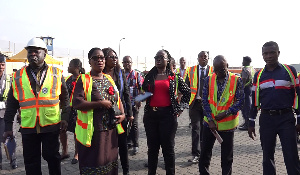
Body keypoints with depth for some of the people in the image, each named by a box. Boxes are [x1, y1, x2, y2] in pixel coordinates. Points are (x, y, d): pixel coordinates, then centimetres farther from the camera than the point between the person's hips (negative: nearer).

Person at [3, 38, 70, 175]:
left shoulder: (56, 74, 3)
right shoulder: (18, 76, 6)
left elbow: (65, 98, 6)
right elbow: (11, 104, 9)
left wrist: (65, 117, -2)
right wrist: (8, 126, 7)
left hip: (52, 124, -1)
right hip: (28, 127, 2)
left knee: (52, 157, 10)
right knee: (31, 161, 12)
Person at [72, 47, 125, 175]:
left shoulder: (109, 79, 11)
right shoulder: (83, 79, -7)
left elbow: (118, 99, 17)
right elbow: (76, 103, -17)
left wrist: (122, 114, 0)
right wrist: (100, 104, -21)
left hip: (111, 130, 5)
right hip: (92, 132, -5)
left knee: (110, 161, 17)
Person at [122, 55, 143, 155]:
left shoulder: (137, 74, 0)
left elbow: (141, 88, -2)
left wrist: (139, 100, -13)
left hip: (133, 103, -3)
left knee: (134, 124, 1)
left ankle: (135, 145, 12)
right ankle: (128, 142, 27)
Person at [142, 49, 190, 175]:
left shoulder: (174, 77, 2)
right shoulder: (149, 76, 8)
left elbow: (187, 92, 8)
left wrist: (181, 108, 3)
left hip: (168, 114, -2)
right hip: (150, 114, 3)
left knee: (168, 147, 6)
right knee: (152, 147, 13)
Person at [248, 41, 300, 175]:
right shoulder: (258, 75, 8)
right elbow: (254, 100, 10)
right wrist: (251, 123, 9)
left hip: (286, 118, -2)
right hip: (266, 119, 2)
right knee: (267, 156, 11)